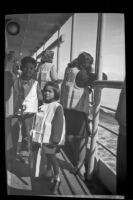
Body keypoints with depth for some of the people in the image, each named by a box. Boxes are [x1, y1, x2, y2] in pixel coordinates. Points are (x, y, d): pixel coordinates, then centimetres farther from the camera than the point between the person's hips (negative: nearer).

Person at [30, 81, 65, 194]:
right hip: (41, 138, 7)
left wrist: (54, 140, -17)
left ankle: (57, 179, 23)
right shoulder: (43, 106, 6)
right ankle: (47, 173, 44)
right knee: (45, 156, 20)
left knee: (51, 157, 4)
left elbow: (58, 125, -17)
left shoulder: (57, 107, -16)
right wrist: (35, 136, 17)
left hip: (50, 139, -7)